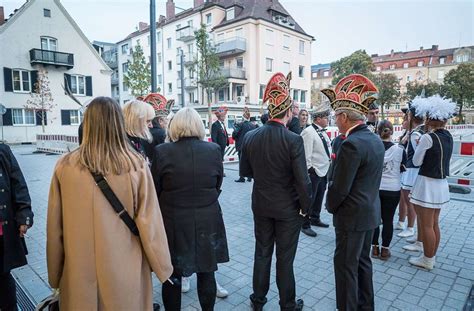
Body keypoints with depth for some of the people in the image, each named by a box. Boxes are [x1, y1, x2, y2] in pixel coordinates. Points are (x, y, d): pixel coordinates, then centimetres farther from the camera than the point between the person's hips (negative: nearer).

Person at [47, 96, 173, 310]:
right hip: (125, 272, -1)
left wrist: (55, 275, 12)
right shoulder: (136, 166, -15)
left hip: (80, 273, 2)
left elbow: (54, 228, -3)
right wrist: (163, 267, 3)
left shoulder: (65, 166, -11)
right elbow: (149, 223, -12)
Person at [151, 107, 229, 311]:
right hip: (207, 222, 2)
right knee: (206, 273, 20)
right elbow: (218, 186, 2)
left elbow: (154, 191, -4)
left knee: (171, 276, 17)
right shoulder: (214, 150, -8)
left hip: (173, 223, -1)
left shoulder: (162, 152, -13)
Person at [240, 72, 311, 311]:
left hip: (261, 205, 4)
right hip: (288, 208, -4)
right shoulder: (293, 140, -20)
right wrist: (306, 206, -3)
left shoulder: (250, 137, -6)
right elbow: (302, 180, -18)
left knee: (262, 253, 19)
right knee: (285, 258, 11)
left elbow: (244, 171, 4)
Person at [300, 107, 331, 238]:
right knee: (309, 199, 1)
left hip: (323, 170, 9)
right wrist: (309, 170, -18)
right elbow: (306, 154, -19)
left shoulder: (322, 132, 11)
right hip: (313, 171, -9)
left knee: (319, 197, 21)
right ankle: (305, 225, 15)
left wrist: (330, 160, 11)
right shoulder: (308, 132, -17)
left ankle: (315, 219, 38)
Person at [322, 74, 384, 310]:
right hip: (371, 211, 9)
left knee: (346, 265, 5)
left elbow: (339, 188, -21)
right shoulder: (375, 139, 5)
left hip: (353, 215, -9)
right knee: (363, 261, 21)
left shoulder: (351, 144, -24)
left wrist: (330, 206, -4)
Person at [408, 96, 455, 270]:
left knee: (426, 225, 4)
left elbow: (416, 162, -10)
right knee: (434, 224, 17)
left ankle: (427, 260, 15)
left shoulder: (428, 138, -18)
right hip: (442, 183, 8)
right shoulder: (448, 136, 6)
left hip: (427, 183, -8)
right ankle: (432, 257, 29)